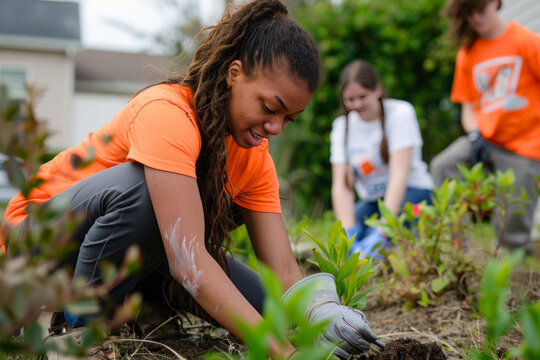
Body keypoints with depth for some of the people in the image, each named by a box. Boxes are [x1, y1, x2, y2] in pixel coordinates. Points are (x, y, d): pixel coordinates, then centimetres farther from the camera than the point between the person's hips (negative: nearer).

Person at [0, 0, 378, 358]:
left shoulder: (255, 159, -8)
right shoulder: (167, 113, -31)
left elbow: (284, 272, -14)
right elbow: (187, 259, -40)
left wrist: (321, 311, -37)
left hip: (138, 243, 6)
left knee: (262, 304, -9)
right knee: (143, 188, -37)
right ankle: (79, 319, -15)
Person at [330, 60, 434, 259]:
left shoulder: (400, 112, -10)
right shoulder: (342, 126, 2)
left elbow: (399, 175, -20)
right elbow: (341, 185, -8)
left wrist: (381, 233, -31)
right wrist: (349, 234, -26)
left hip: (409, 193, -4)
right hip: (371, 202, 4)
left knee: (376, 245, -32)